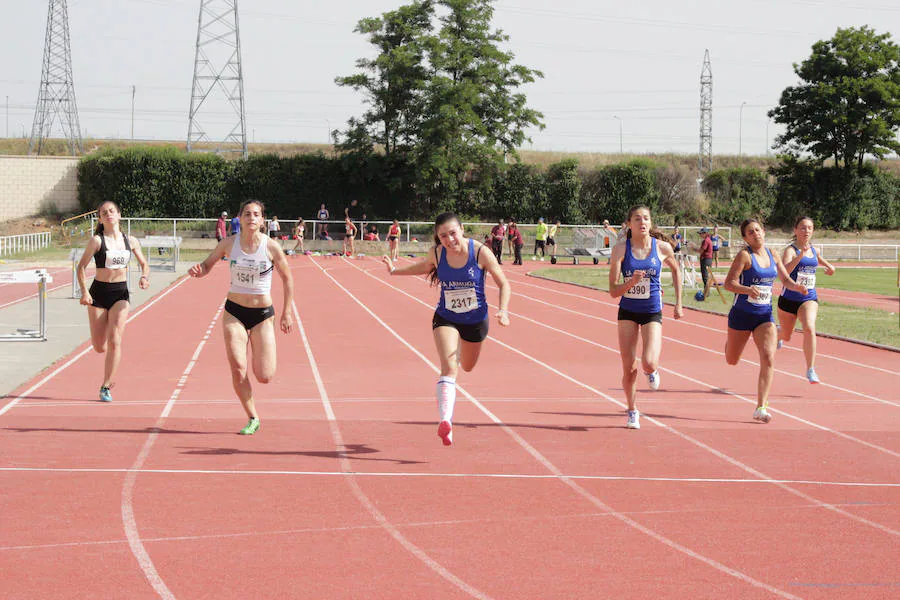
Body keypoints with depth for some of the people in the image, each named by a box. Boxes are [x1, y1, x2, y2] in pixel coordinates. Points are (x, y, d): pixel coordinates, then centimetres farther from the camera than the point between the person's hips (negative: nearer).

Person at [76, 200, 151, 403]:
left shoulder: (130, 241, 4)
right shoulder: (97, 241, -7)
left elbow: (144, 264, 14)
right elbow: (81, 267, -7)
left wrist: (145, 277, -8)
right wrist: (84, 291, -19)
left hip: (121, 294, 1)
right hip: (99, 293, -1)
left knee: (114, 340, -14)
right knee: (99, 346, 0)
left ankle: (106, 387, -6)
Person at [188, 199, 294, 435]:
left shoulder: (271, 247, -10)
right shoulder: (229, 244, -5)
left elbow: (287, 278, 1)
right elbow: (207, 265, 8)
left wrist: (287, 313, 1)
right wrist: (198, 270, -16)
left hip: (263, 314, -1)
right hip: (234, 311, 1)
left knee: (264, 376, -5)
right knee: (238, 369, -10)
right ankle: (253, 419, 7)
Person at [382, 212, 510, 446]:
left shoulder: (480, 252, -18)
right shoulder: (437, 254, -11)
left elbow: (503, 284, -10)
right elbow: (424, 267, 15)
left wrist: (503, 310, -24)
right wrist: (396, 270, 12)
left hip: (475, 321, 1)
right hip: (445, 319, -1)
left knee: (467, 366, 25)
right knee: (449, 367, -22)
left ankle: (461, 352, 64)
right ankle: (445, 421, -32)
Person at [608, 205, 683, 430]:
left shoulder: (662, 247, -7)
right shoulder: (621, 249, -10)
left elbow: (675, 269, 15)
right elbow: (613, 291, -12)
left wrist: (678, 303, 15)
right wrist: (632, 282, -31)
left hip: (652, 312, 0)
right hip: (628, 312, 0)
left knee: (649, 364, -18)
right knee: (629, 367, 1)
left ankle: (653, 371, 21)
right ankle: (632, 411, 25)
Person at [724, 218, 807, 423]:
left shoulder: (773, 256, 6)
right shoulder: (744, 256, -11)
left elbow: (785, 279, 18)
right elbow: (729, 283, -17)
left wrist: (796, 287, -5)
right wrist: (748, 289, -35)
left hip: (765, 315, 3)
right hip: (742, 314, -3)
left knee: (768, 359, -15)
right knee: (732, 361, 14)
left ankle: (761, 407, -13)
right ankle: (729, 341, 54)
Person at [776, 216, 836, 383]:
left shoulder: (813, 250, 6)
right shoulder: (790, 250, -13)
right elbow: (784, 271, -33)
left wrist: (829, 266, 14)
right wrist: (800, 256, -44)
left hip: (809, 299, 3)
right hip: (789, 299, -3)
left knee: (810, 329, -24)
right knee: (786, 336, 16)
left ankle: (810, 370, -20)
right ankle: (777, 335, 56)